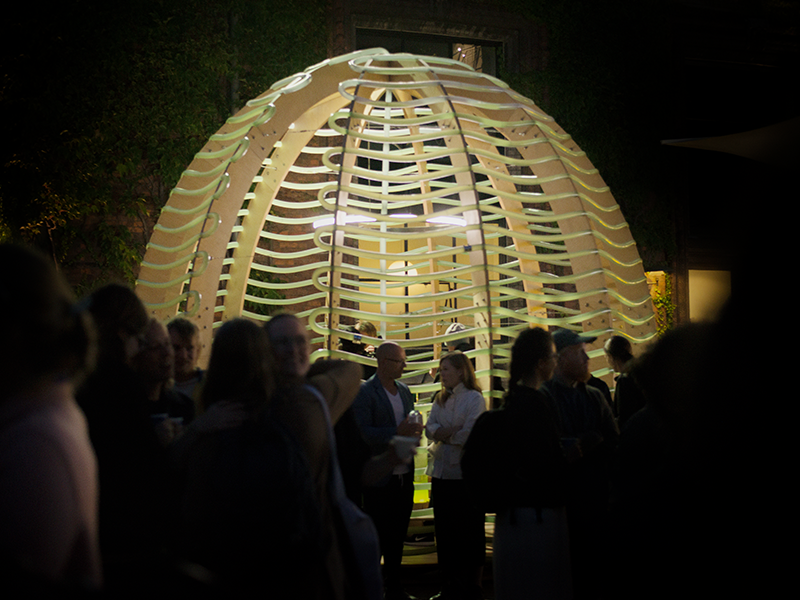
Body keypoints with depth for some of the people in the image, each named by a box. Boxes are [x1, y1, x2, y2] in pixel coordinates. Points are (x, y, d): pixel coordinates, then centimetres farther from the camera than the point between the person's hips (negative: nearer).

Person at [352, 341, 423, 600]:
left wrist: (414, 430, -2)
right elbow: (362, 432, -19)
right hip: (379, 478, -7)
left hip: (404, 475, 7)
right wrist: (396, 432, -25)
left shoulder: (404, 390, 13)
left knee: (398, 536, 14)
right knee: (375, 537, 1)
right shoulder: (364, 392, -10)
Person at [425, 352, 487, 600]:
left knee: (470, 532, 1)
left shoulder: (474, 398, -6)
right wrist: (452, 431, -16)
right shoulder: (441, 400, 14)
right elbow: (430, 428, 2)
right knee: (444, 532, 10)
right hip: (441, 472, 6)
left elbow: (469, 434, -16)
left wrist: (444, 436, -3)